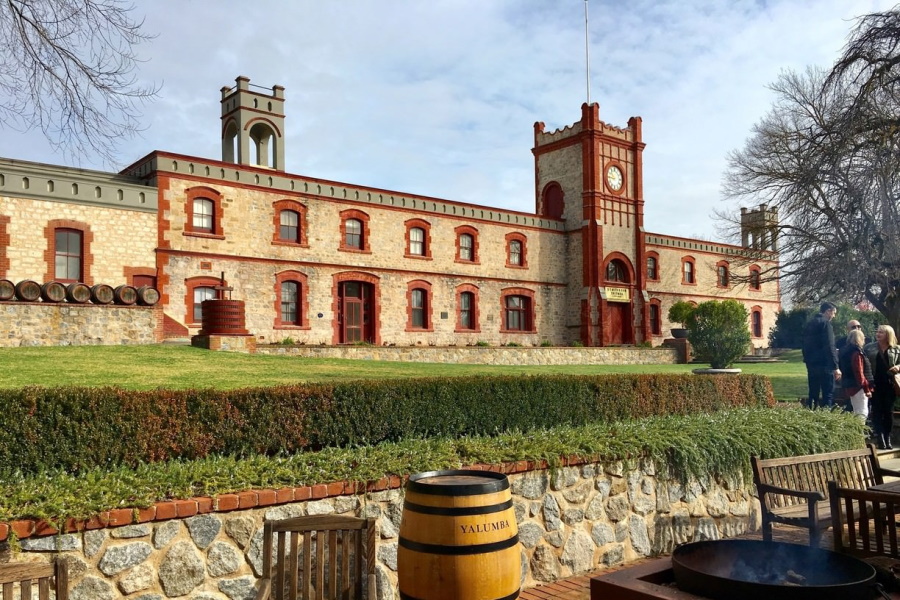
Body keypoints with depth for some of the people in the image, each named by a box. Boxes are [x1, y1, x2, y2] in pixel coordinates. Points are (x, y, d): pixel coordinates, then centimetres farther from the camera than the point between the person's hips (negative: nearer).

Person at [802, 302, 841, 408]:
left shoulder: (810, 323, 15)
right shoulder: (825, 323, -10)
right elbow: (829, 347, -17)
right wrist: (835, 367, -18)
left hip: (811, 364, 8)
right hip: (824, 365, -8)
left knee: (813, 394, 12)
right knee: (828, 394, -6)